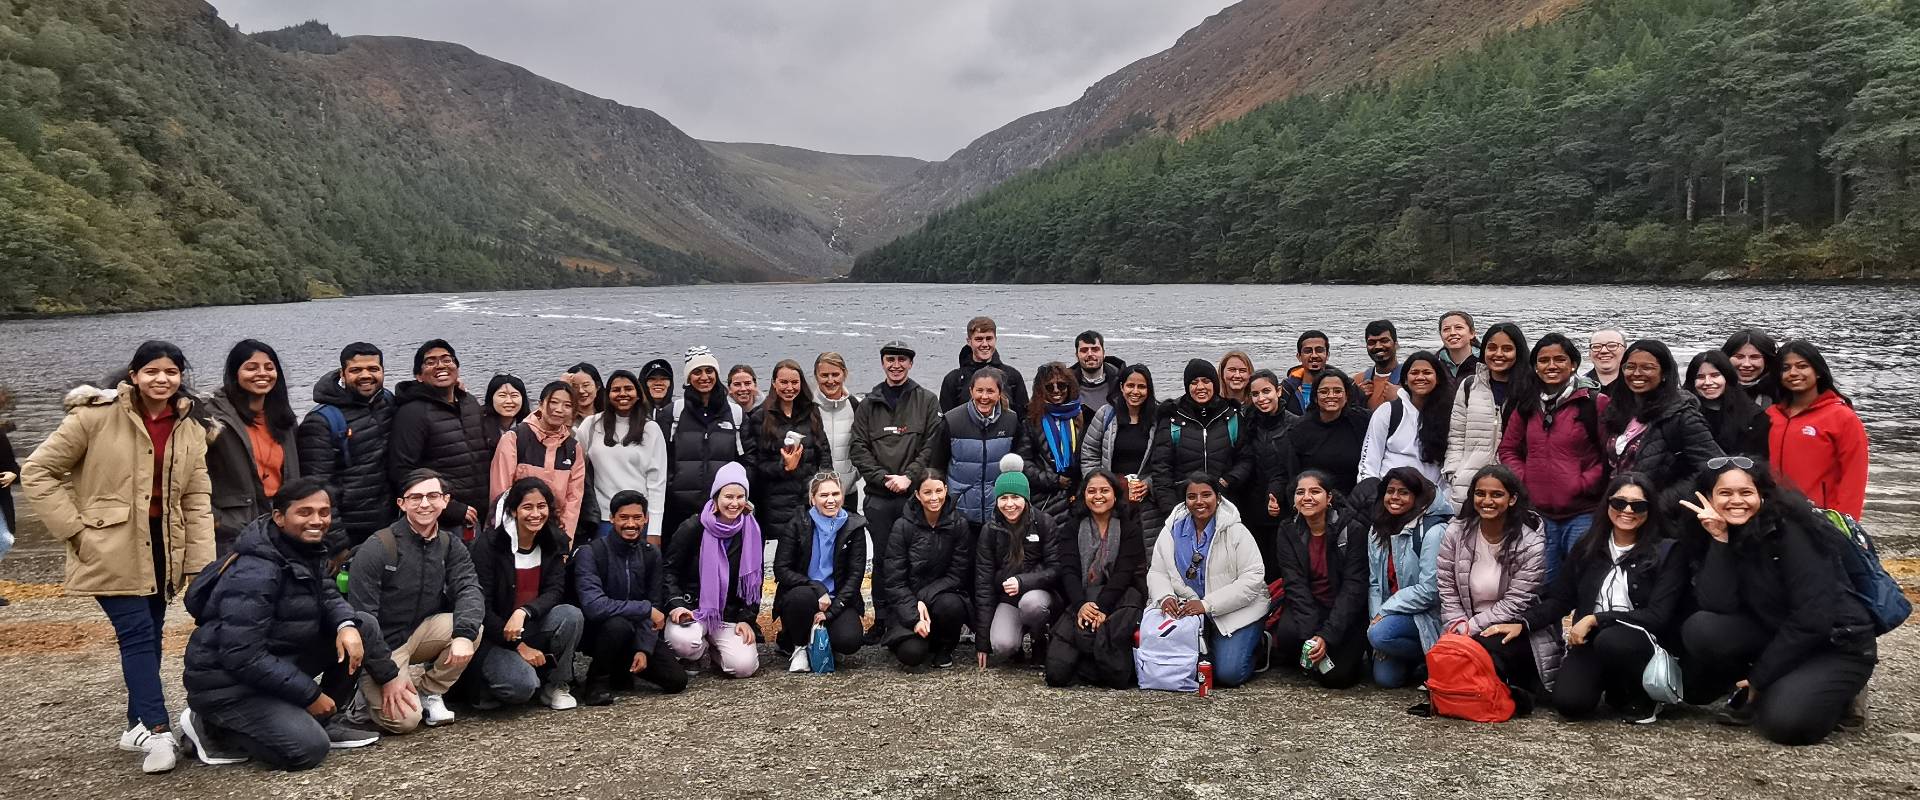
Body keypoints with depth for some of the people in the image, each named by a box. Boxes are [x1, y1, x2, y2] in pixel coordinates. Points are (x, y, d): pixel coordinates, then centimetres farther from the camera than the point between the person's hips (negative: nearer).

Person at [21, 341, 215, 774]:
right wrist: (74, 528, -10)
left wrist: (200, 561, 0)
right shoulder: (97, 414, -10)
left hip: (160, 545, 5)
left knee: (149, 634, 12)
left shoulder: (191, 427, 4)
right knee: (137, 632, -11)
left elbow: (197, 498, 6)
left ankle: (139, 725, 25)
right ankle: (158, 732, -10)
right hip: (110, 548, -5)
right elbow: (37, 472, -5)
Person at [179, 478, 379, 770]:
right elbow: (242, 656, -30)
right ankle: (212, 727, -2)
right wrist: (311, 694, -23)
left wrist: (346, 625, -18)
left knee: (364, 627, -2)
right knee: (309, 748, -24)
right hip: (228, 681, -9)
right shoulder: (254, 572, -26)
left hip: (278, 661, 9)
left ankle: (327, 721, 7)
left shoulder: (308, 549, 1)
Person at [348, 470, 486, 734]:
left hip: (419, 632, 5)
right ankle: (370, 691, 12)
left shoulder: (450, 546, 0)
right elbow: (361, 617, -18)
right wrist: (387, 675, -21)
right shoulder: (377, 548, -17)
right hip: (381, 645, -5)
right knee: (404, 720, -21)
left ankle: (430, 692, 0)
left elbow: (469, 590, -14)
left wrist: (463, 634, -35)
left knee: (473, 628, -22)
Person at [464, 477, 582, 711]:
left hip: (531, 628, 5)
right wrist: (519, 646, -17)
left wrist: (523, 612, -29)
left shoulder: (554, 542, 1)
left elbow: (555, 591, -9)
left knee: (571, 615, -26)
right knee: (522, 685, -31)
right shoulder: (487, 546, -13)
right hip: (492, 637, -5)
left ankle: (557, 685, -6)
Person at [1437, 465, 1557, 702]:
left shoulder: (1531, 543, -10)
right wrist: (1458, 628, -14)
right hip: (1467, 631, 4)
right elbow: (1447, 590, 1)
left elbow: (1514, 604, -12)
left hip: (1514, 631, -3)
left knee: (1488, 651, -34)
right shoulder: (1456, 532, -1)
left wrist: (1468, 628, -16)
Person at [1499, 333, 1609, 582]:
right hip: (1539, 514, 4)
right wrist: (1524, 480, 3)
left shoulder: (1595, 402, -4)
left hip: (1582, 514, -4)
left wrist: (1584, 483, -12)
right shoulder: (1526, 405, 10)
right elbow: (1508, 449, 17)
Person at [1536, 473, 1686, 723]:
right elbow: (1559, 599, 11)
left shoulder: (1667, 552, 0)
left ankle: (1640, 700, -6)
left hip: (1642, 640, -2)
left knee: (1611, 640, -37)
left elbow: (1658, 616, -9)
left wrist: (1595, 619, -16)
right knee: (1569, 702, -25)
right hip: (1591, 641, 3)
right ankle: (1612, 686, 11)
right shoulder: (1587, 549, 12)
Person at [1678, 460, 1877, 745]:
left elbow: (1813, 617, -22)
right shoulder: (1718, 538, -2)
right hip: (1778, 637, 5)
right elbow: (1718, 607, -16)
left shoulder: (1791, 529, -19)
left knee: (1784, 721, -29)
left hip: (1837, 644, -5)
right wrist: (1720, 539, -22)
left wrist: (1759, 677, -17)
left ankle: (1839, 695, 4)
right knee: (1700, 628, -22)